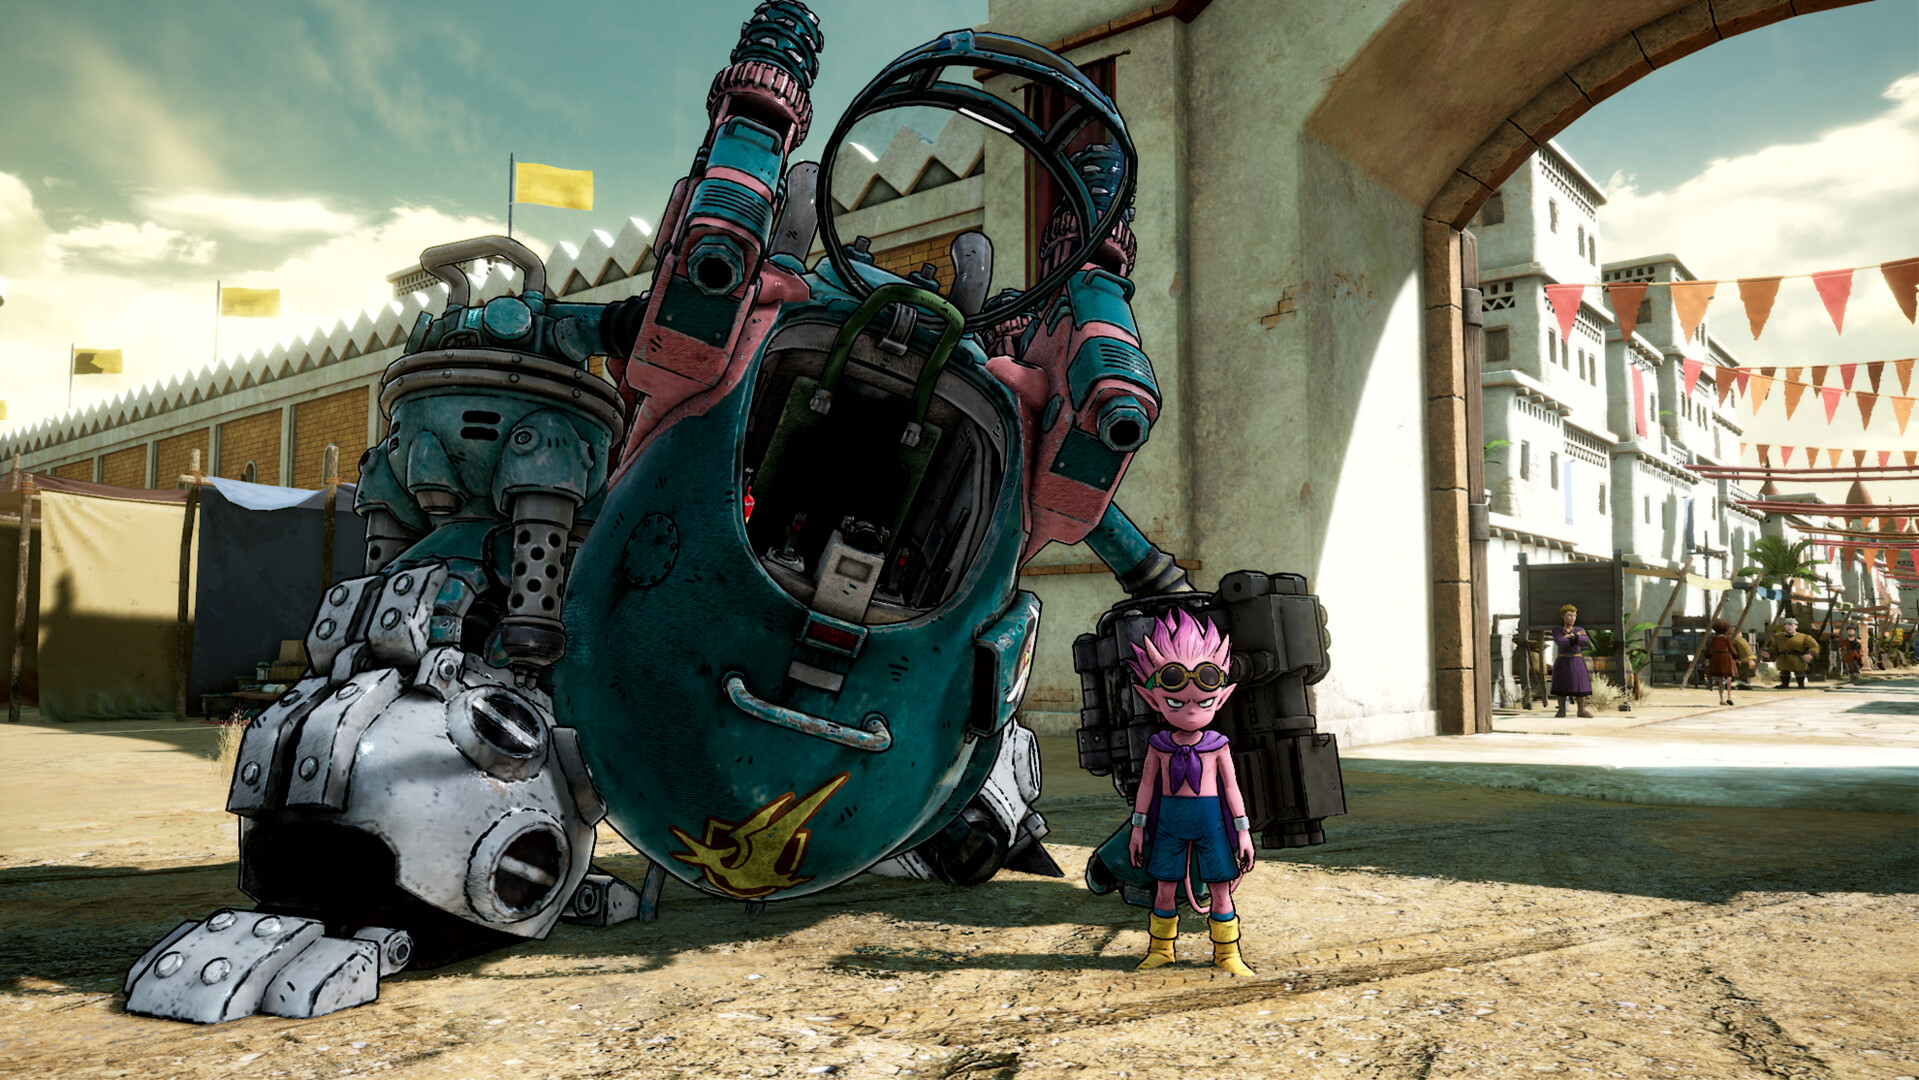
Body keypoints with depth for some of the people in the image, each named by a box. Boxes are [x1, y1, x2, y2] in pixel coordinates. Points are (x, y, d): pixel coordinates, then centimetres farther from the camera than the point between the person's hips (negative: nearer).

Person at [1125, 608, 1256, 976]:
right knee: (1164, 889, 8)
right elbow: (1147, 783, 5)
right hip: (1170, 820, 1)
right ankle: (1161, 949, 27)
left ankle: (1227, 953, 21)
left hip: (1210, 819, -1)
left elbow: (1231, 786, 0)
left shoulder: (1217, 745, -5)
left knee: (1220, 889, 5)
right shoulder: (1159, 745, -3)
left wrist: (1243, 831, 0)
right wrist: (1138, 827, 6)